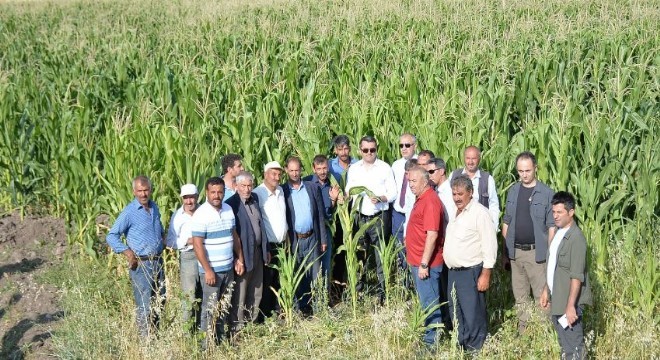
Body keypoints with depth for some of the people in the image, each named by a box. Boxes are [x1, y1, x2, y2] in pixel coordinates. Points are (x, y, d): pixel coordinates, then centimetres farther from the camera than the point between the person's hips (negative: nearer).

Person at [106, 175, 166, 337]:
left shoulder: (154, 208, 8)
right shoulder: (129, 212, -11)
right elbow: (111, 236, -10)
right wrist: (128, 253, -17)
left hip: (158, 262, 7)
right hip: (141, 265, -7)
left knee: (160, 301, 15)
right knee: (144, 306, -5)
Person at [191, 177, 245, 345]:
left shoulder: (228, 210, 7)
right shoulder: (201, 214, -14)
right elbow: (197, 244, -16)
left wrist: (240, 259, 11)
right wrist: (207, 270, -18)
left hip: (228, 268, 7)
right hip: (211, 270, -6)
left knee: (224, 306, 14)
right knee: (210, 308, -2)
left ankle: (221, 338, 25)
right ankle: (208, 343, 5)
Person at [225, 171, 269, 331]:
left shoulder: (254, 199, 8)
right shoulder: (231, 204, -16)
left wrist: (266, 250, 16)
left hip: (258, 252, 8)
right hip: (242, 254, -7)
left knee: (256, 293, 16)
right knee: (240, 294, 2)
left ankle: (253, 322, 28)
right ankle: (237, 327, 12)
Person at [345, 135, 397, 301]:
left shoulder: (385, 168, 1)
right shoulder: (353, 169, 11)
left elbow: (393, 193, 1)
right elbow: (348, 190, 16)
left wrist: (380, 198, -18)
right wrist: (349, 192, -8)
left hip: (379, 217, -3)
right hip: (360, 217, 3)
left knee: (381, 256, -4)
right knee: (359, 254, 5)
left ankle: (382, 292, 2)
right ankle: (358, 289, 14)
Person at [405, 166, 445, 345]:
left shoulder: (430, 201, -20)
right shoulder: (420, 199, 11)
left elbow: (432, 235, -25)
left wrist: (424, 264, -24)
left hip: (426, 263, -10)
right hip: (417, 261, 10)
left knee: (429, 302, -1)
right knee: (424, 301, 19)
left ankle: (432, 341, 7)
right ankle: (427, 333, 30)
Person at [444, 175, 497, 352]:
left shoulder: (479, 213, -13)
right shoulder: (455, 212, 12)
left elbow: (489, 245, -16)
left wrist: (485, 274, -18)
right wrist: (451, 269, 17)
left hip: (471, 273, -8)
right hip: (453, 272, 8)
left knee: (473, 316, -3)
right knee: (456, 315, 17)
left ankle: (475, 350, 8)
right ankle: (460, 348, 30)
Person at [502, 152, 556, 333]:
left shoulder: (546, 193, -8)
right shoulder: (513, 192, 8)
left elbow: (552, 227, -7)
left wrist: (550, 255, -11)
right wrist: (504, 252, 10)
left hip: (536, 253, -5)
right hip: (515, 252, 5)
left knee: (541, 297, -3)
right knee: (520, 297, 13)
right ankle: (523, 333, 22)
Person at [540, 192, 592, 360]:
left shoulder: (576, 238, -20)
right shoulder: (558, 232, 8)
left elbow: (577, 276, -22)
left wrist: (571, 306, -23)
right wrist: (546, 290, 19)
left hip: (569, 301, -9)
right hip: (557, 299, 9)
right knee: (564, 345, 20)